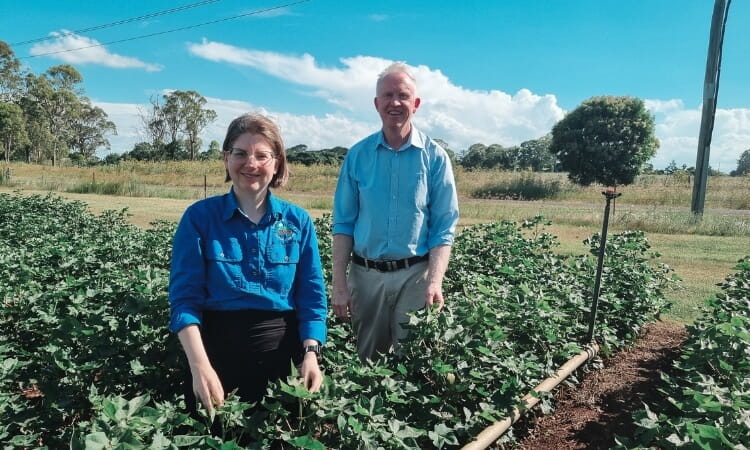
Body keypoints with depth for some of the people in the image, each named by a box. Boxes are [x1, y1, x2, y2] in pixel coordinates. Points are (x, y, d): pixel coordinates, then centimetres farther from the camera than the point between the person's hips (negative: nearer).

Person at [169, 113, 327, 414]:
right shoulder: (199, 216, -5)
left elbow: (312, 297, -1)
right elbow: (185, 297, -10)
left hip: (282, 351, 1)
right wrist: (199, 366, -21)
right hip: (217, 348, -1)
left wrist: (311, 354, -14)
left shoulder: (298, 221, 0)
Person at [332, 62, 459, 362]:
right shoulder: (358, 155, 1)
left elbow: (443, 227, -4)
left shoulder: (434, 156, -3)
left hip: (414, 274, -1)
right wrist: (339, 284, -3)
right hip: (365, 274, 2)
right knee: (367, 361, 16)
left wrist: (435, 282, -16)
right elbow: (343, 223, 3)